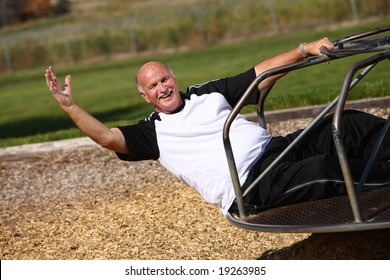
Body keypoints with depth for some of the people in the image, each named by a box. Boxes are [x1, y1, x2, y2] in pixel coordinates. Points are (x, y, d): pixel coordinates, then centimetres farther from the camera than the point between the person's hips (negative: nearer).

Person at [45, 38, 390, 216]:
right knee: (325, 170, -32)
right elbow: (108, 137, -5)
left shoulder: (207, 93, 19)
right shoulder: (152, 131, 9)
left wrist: (304, 49, 4)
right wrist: (69, 105, -13)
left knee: (348, 124, -12)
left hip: (276, 148, 6)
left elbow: (261, 74, 16)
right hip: (249, 188, -6)